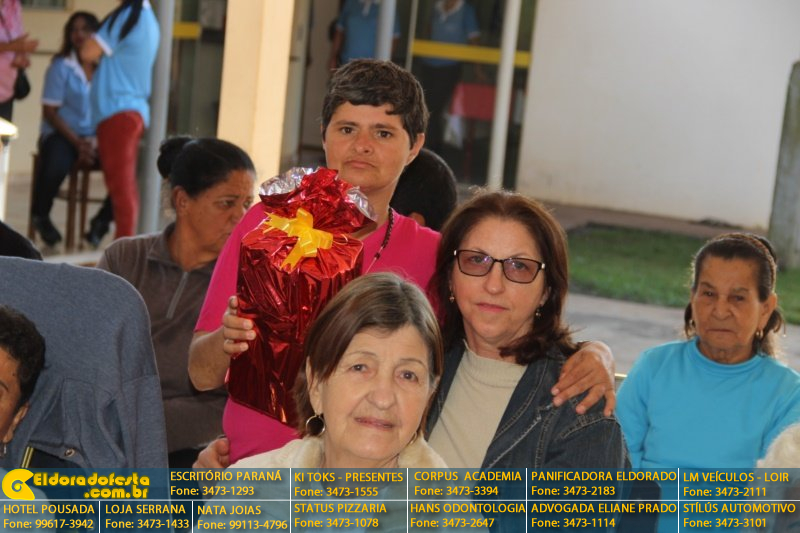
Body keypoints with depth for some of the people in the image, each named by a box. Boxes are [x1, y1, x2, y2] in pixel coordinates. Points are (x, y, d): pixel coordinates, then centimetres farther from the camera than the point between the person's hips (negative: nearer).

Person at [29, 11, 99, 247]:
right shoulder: (61, 66, 0)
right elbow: (50, 112, -4)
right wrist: (77, 142, -15)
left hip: (97, 138, 3)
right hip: (62, 134, -3)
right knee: (56, 165, -36)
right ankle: (40, 214, -7)